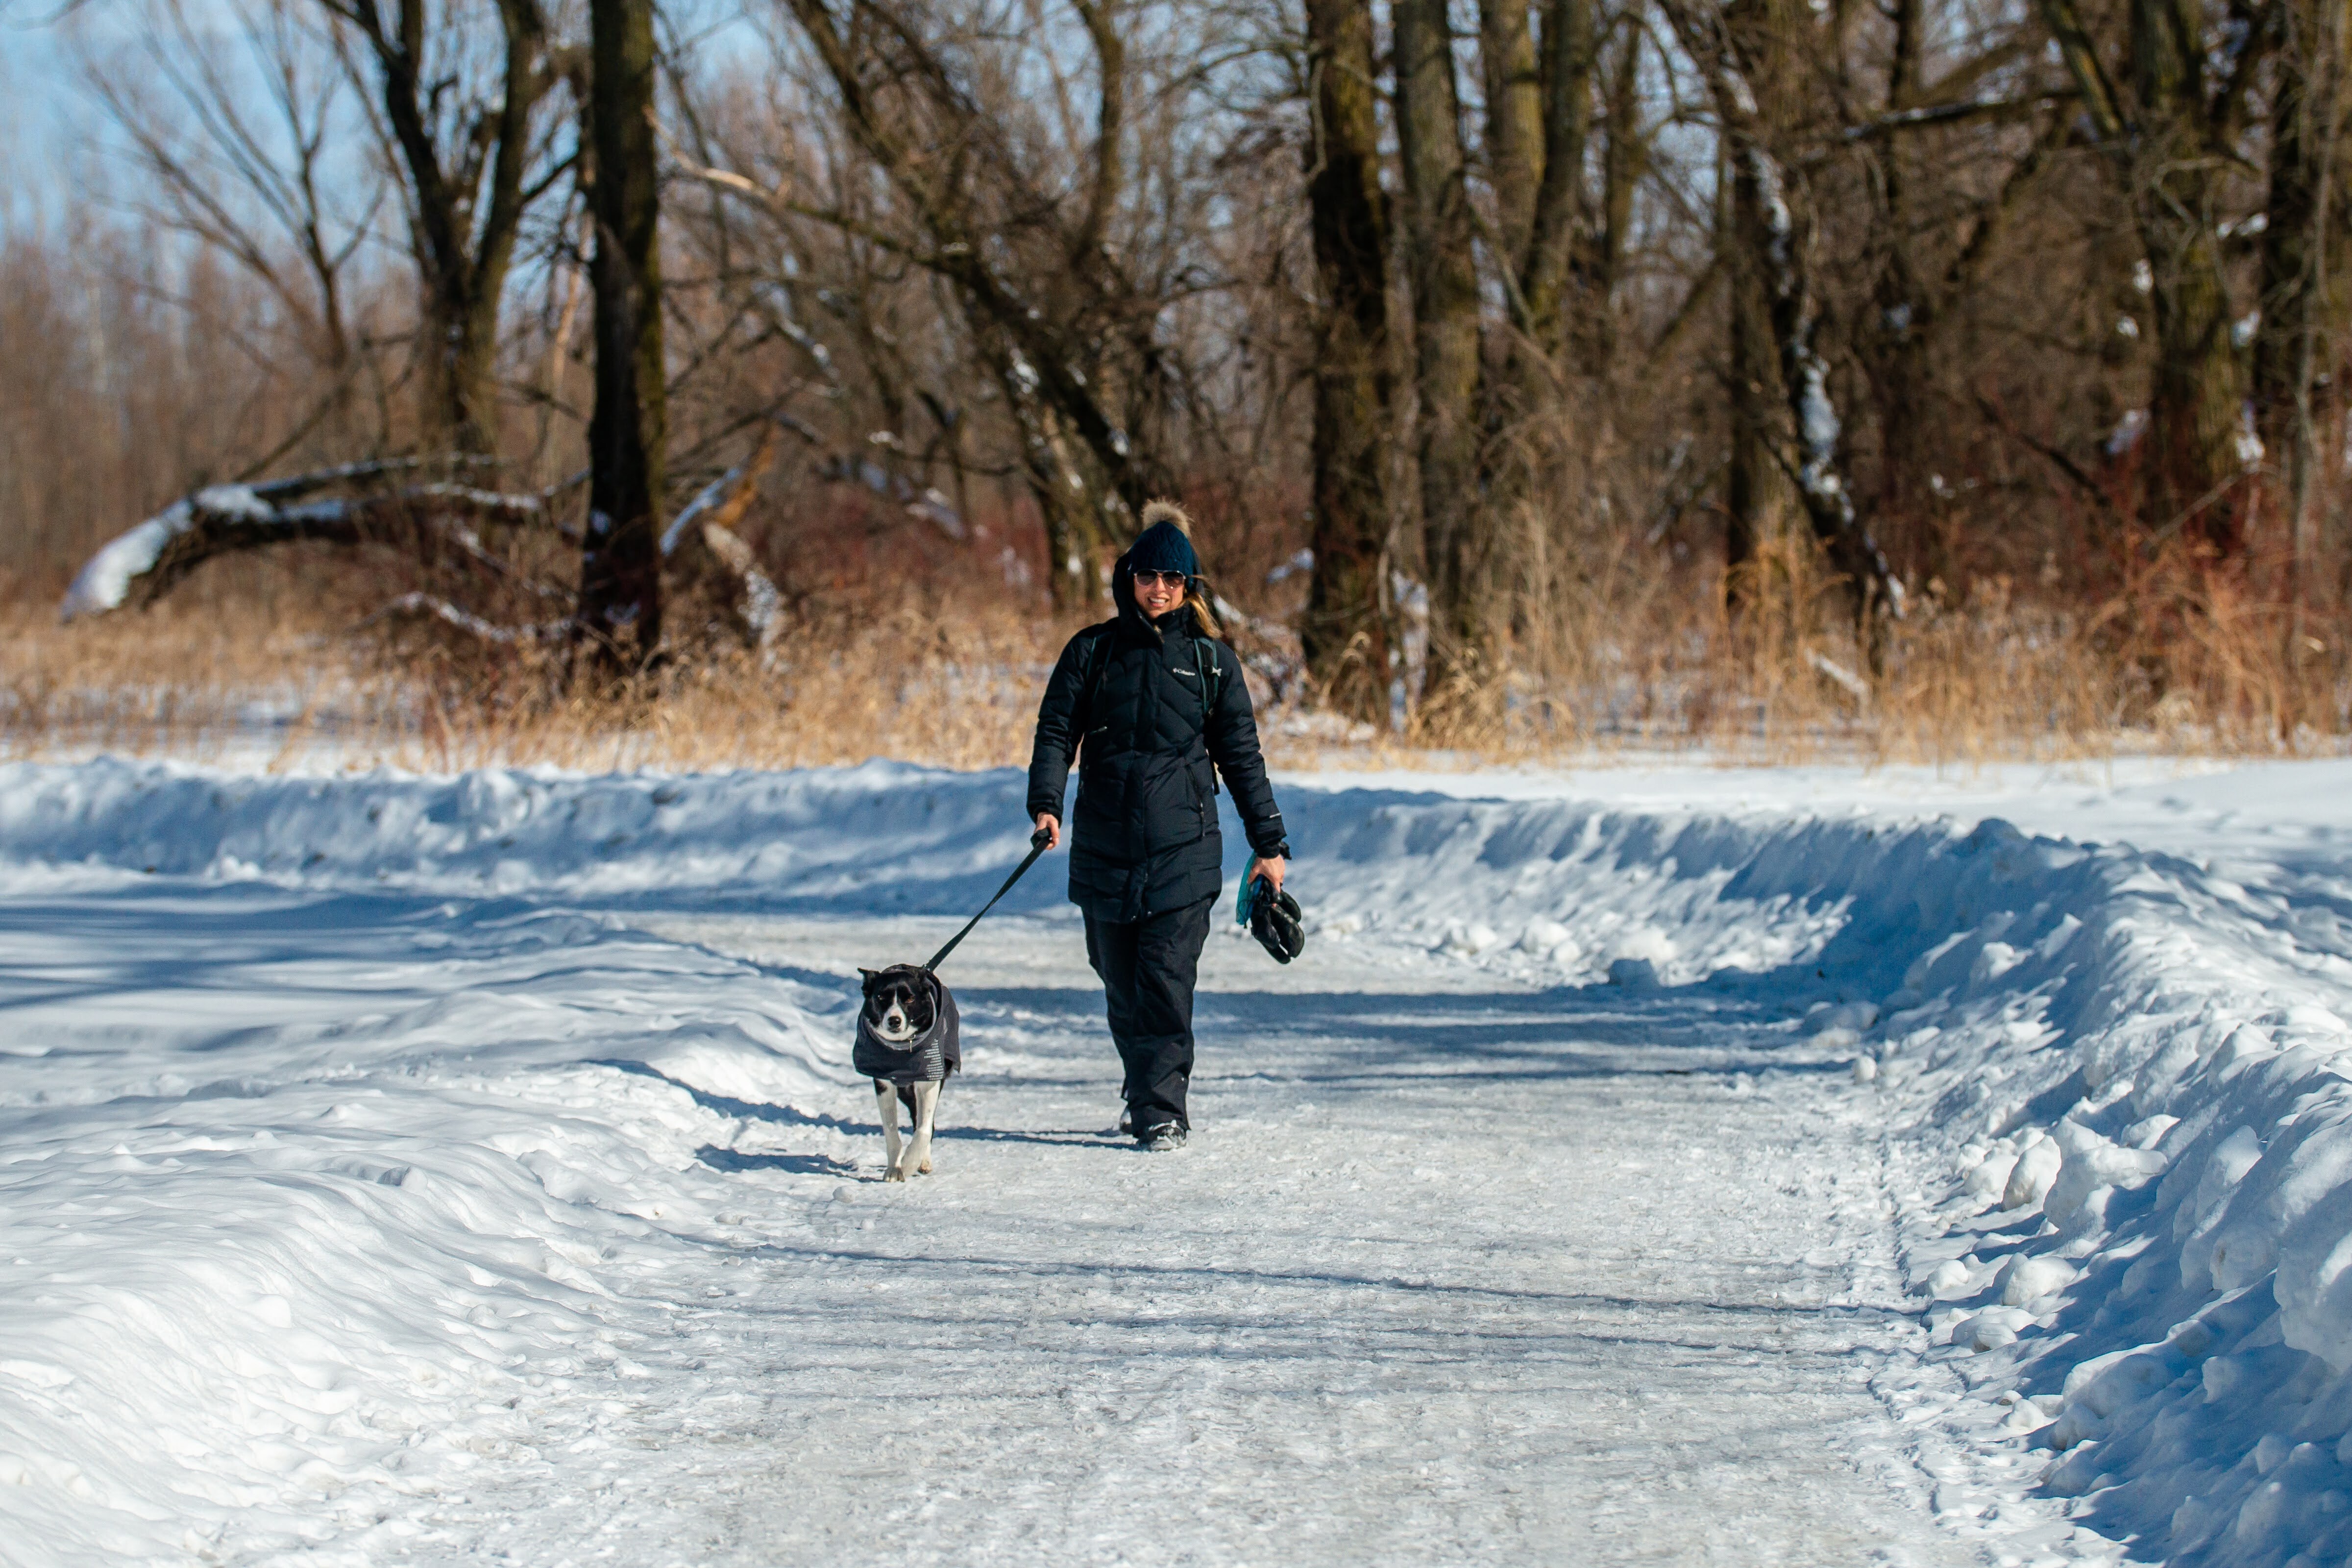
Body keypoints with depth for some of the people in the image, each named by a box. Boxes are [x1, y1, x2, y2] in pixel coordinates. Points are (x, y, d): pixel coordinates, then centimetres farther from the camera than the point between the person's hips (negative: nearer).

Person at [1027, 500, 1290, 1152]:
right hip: (1105, 847, 2)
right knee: (1120, 980, 8)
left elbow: (1241, 754, 10)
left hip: (1183, 848, -2)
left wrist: (1269, 844, 8)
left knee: (1167, 977, -12)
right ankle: (1145, 1087, 29)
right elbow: (1057, 730, 3)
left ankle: (1162, 1110, -8)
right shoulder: (1093, 651, 8)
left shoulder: (1211, 659, 6)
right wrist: (1045, 803, -14)